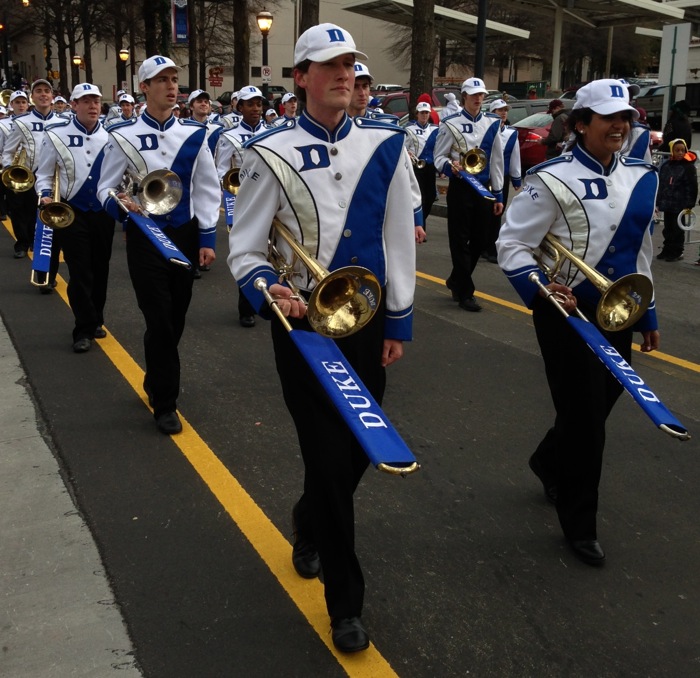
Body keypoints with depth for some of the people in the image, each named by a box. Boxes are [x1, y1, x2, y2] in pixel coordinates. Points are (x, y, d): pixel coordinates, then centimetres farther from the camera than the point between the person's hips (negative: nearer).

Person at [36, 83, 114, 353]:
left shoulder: (111, 135, -2)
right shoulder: (56, 135, -6)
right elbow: (44, 174, 1)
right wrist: (46, 196, -16)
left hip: (104, 212, 3)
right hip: (71, 212, -2)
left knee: (100, 269, 13)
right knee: (80, 272, -3)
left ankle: (95, 321, 29)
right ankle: (84, 329, 6)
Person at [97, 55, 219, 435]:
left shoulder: (194, 134, 2)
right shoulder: (123, 136, -4)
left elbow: (207, 190, 4)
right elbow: (105, 188, 0)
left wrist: (207, 239, -1)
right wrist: (118, 204, -23)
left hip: (185, 235, 3)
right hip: (144, 237, -3)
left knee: (176, 318, 13)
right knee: (159, 321, -6)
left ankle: (155, 382, 36)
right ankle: (165, 403, 7)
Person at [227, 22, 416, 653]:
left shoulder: (386, 145, 0)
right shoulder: (271, 153, -7)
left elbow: (399, 238, 4)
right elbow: (244, 251, -3)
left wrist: (398, 322, 4)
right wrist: (268, 290, -24)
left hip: (368, 321, 3)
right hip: (302, 322, -3)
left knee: (358, 450, 13)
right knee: (328, 457, 0)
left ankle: (309, 523, 48)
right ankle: (345, 601, 18)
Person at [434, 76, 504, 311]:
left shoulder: (493, 124, 6)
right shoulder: (451, 123, -4)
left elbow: (497, 161, 8)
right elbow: (439, 156, -2)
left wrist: (498, 195, 8)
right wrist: (450, 166, -26)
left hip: (484, 188, 4)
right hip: (460, 188, -4)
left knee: (479, 240, 9)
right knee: (460, 240, -1)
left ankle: (455, 281, 30)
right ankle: (465, 293, 8)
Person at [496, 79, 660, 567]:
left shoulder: (642, 179, 7)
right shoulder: (553, 179, -14)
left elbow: (641, 252, 15)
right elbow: (512, 244, -14)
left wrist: (648, 314, 18)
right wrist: (540, 290, -30)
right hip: (569, 314, -6)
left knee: (601, 404, 18)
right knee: (585, 416, 0)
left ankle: (549, 462, 48)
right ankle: (579, 523, 19)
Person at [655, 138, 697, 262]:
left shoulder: (688, 167, -7)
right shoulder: (666, 165, 7)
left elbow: (692, 187, -10)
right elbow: (660, 185, 12)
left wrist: (689, 205, -15)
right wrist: (658, 202, 10)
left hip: (680, 205, -5)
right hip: (667, 204, 5)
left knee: (678, 230, 3)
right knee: (668, 229, 14)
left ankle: (677, 252, 12)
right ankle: (667, 250, 24)